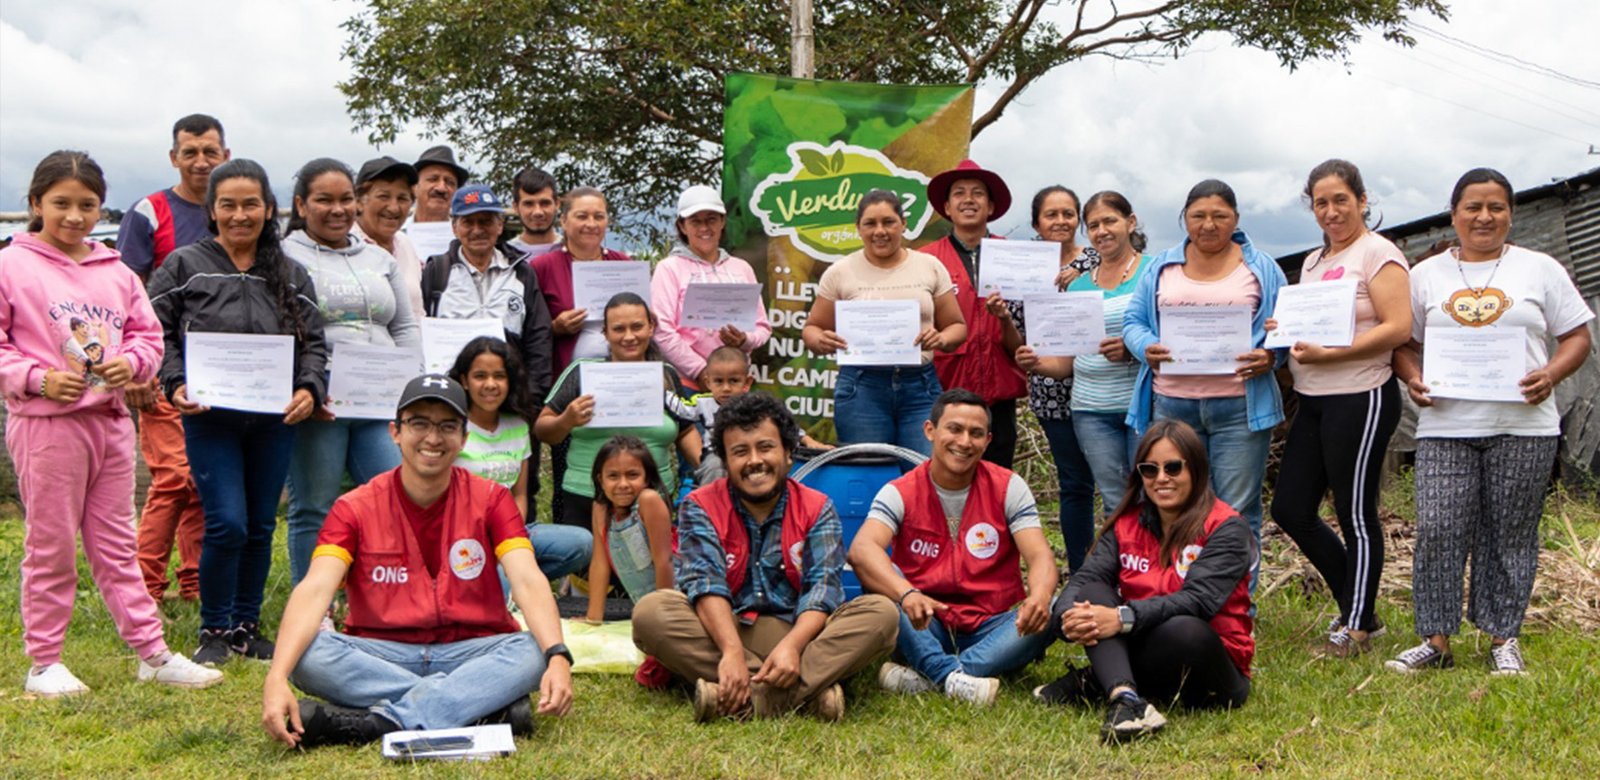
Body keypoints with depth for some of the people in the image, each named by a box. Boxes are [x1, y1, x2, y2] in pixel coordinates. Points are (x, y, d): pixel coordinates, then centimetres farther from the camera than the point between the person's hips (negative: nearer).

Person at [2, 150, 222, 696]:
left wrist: (132, 362, -5)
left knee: (117, 545, 12)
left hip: (111, 420, 5)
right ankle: (44, 664, 14)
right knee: (50, 547, 3)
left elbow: (148, 332, 15)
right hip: (46, 424, -5)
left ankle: (152, 653, 15)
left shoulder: (116, 273, 11)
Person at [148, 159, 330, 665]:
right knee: (227, 524, -10)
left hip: (274, 420, 3)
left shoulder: (291, 275, 10)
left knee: (261, 526, 9)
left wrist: (310, 389, -10)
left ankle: (247, 627, 23)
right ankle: (214, 631, 7)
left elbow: (314, 342, 8)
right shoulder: (184, 266, 2)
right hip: (209, 419, -3)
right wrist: (176, 386, -14)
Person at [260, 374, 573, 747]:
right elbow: (314, 590, -17)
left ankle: (378, 722, -33)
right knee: (309, 653, -29)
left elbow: (528, 581, -15)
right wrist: (276, 677, -35)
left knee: (533, 650, -30)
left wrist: (557, 657, -35)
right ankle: (485, 702, -29)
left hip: (471, 653, 0)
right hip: (378, 656, 0)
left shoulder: (490, 500, 0)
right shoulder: (356, 508, -2)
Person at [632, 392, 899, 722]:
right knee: (650, 611, -29)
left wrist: (792, 645, -30)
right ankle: (807, 691, -37)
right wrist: (732, 650, -32)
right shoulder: (701, 507, 3)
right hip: (721, 631, -1)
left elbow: (823, 586, -8)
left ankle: (754, 697, -40)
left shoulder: (817, 509, 6)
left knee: (881, 612, -23)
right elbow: (704, 581, -13)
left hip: (798, 632, 1)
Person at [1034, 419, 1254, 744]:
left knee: (1184, 629, -37)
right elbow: (1085, 579, -5)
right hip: (1131, 652, 5)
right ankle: (1124, 697, -40)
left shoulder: (1225, 528, -8)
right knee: (1093, 594, -19)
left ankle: (1095, 682, -16)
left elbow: (1198, 600, -23)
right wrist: (1068, 617, -29)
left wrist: (1123, 618, -35)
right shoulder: (1126, 524, 8)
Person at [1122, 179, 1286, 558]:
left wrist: (1270, 357, -14)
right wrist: (1147, 349, -10)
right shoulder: (1160, 267, 12)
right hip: (1171, 404, 2)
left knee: (1237, 512, -1)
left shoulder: (1261, 268, 7)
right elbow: (1133, 321, 11)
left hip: (1240, 405, -2)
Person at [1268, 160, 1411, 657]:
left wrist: (1327, 354, -22)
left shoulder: (1378, 253, -7)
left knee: (1356, 517, -1)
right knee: (1290, 509, 8)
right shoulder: (1314, 262, 17)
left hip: (1360, 398, -9)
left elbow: (1398, 328, -16)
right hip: (1312, 400, 9)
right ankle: (1360, 609, 22)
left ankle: (1355, 629, 11)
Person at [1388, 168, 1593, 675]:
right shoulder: (1426, 275, 13)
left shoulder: (1540, 270, 8)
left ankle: (1503, 638, 14)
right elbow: (1403, 342, 15)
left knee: (1509, 535, 3)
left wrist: (1551, 374, -11)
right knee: (1437, 530, -7)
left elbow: (1577, 337, 8)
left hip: (1523, 426, -1)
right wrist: (1412, 378, -6)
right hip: (1445, 427, 1)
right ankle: (1436, 639, 1)